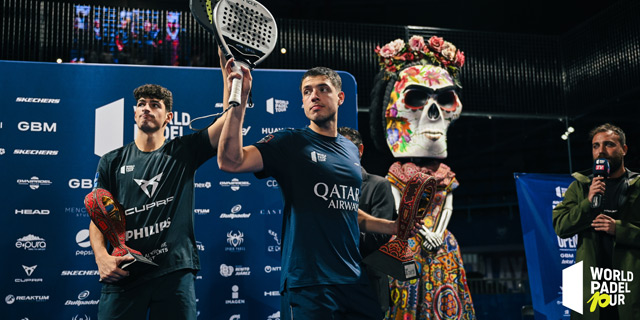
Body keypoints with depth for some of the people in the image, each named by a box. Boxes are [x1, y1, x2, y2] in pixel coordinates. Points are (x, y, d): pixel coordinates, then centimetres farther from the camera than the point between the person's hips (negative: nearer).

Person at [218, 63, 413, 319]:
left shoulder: (351, 150, 16)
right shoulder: (290, 143, -2)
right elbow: (231, 161, -17)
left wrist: (396, 227, 17)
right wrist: (239, 101, -21)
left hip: (354, 280, 6)